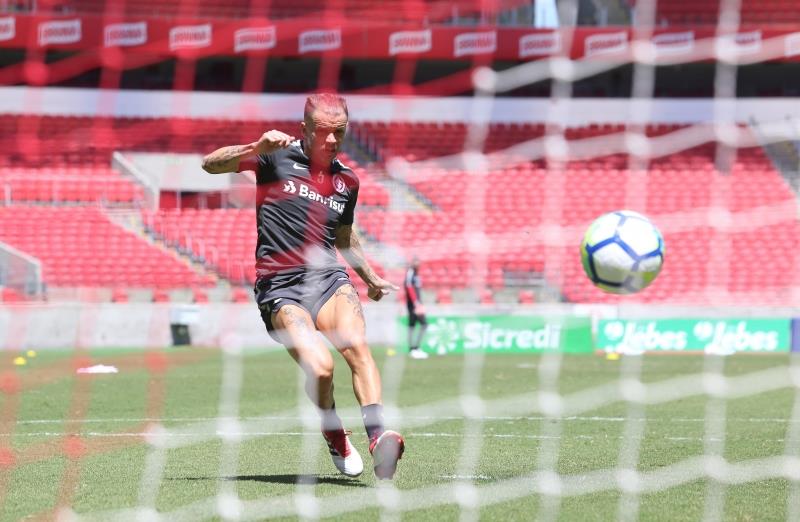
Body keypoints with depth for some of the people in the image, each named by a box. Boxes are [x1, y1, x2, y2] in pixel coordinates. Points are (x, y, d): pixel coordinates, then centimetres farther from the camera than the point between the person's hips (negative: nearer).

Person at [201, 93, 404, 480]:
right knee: (320, 366, -24)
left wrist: (371, 278, 40)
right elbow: (211, 164, -7)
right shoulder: (278, 158, 1)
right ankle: (334, 434, 5)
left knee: (356, 344, -27)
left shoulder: (347, 181, 17)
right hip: (279, 287, -4)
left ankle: (378, 438, -35)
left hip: (328, 277, 4)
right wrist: (257, 148, -22)